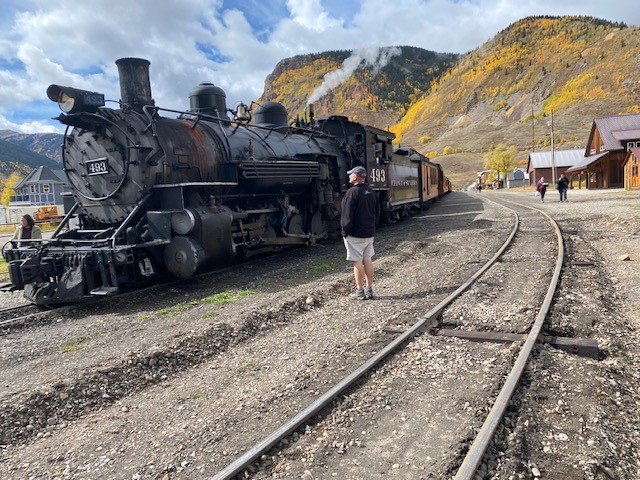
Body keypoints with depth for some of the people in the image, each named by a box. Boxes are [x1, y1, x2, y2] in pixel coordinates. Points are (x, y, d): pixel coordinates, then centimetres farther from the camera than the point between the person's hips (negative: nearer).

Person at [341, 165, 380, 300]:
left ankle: (360, 291, 5)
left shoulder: (352, 192, -16)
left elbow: (347, 215, -18)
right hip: (369, 233, 8)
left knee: (357, 262, -1)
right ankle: (369, 289, 18)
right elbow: (377, 211, 15)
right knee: (367, 260, 13)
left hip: (355, 234, -8)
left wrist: (345, 232, -9)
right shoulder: (371, 191, 9)